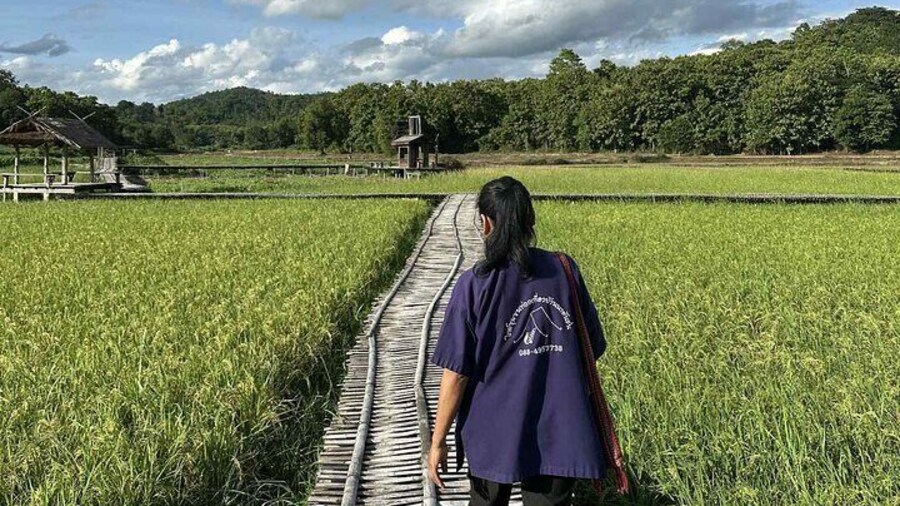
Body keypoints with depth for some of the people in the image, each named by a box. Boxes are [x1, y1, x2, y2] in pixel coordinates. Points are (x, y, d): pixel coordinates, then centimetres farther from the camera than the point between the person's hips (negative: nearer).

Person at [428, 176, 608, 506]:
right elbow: (591, 348, 4)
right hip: (559, 436, 2)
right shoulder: (565, 270, -4)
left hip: (493, 436, -1)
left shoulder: (474, 285, -13)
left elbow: (457, 373, -12)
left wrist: (438, 441, -2)